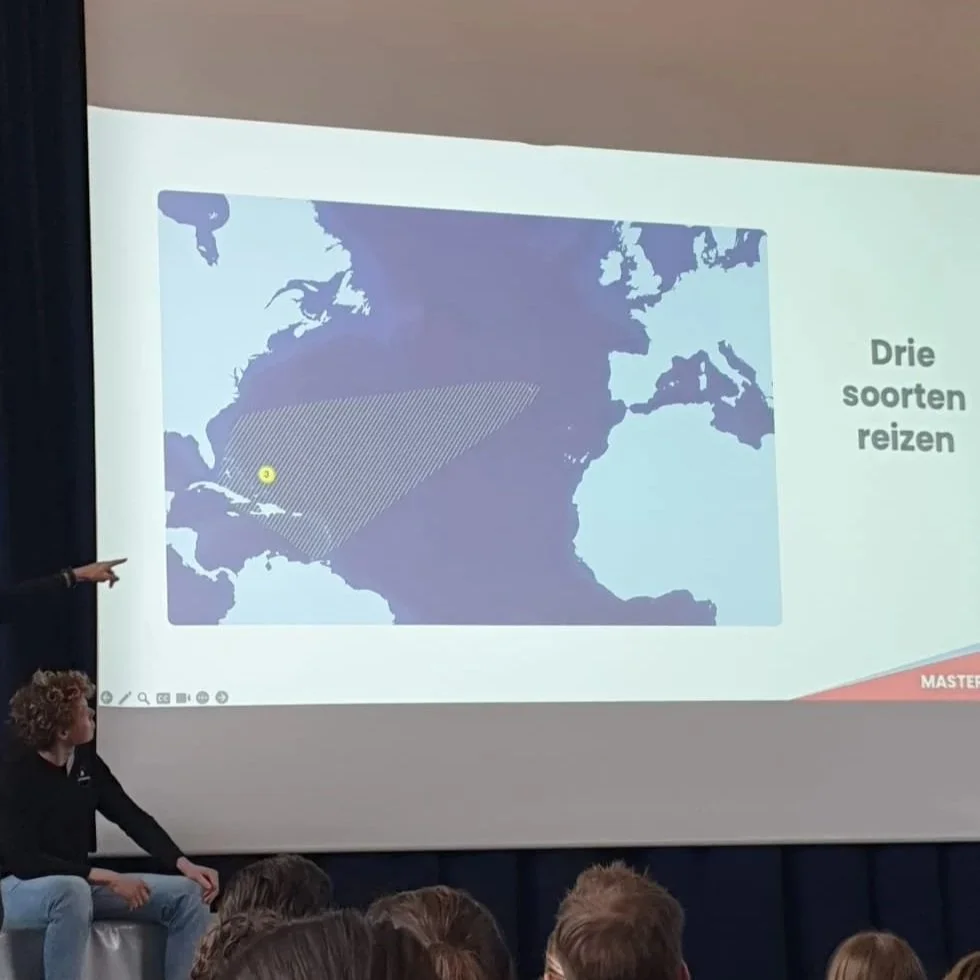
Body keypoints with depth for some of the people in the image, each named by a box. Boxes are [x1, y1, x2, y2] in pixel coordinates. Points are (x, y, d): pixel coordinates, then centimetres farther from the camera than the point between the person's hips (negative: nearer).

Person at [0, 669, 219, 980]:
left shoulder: (86, 760, 1)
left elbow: (132, 817, 7)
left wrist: (184, 865, -7)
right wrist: (108, 879, -28)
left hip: (80, 882, 7)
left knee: (189, 894, -5)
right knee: (73, 890, -44)